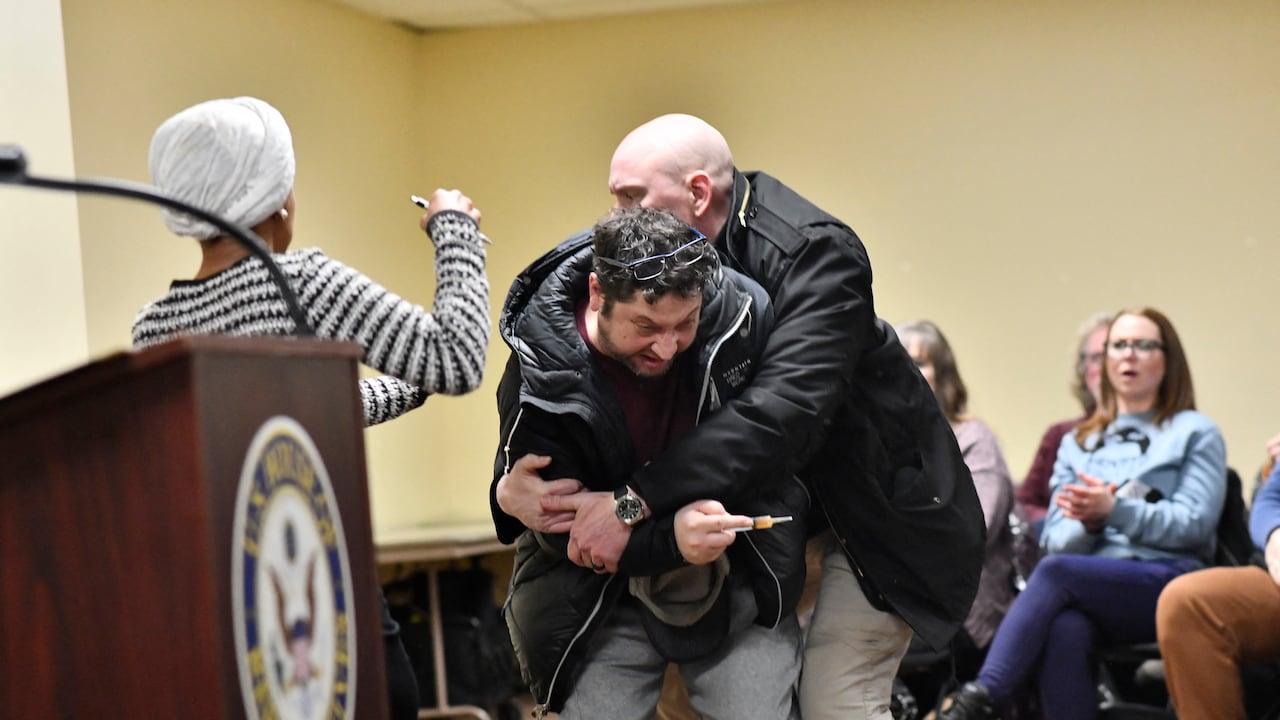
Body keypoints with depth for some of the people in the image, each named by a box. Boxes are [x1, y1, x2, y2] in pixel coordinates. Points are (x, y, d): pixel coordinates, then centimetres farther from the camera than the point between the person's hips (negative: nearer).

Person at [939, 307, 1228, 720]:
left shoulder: (1194, 433, 14)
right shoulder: (1077, 443, 26)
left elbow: (1194, 524, -1)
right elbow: (1054, 540, 16)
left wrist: (1115, 509, -16)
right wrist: (1088, 523, -9)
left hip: (1167, 585, -3)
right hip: (1091, 585, 3)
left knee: (1057, 571, -34)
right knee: (1065, 630, -37)